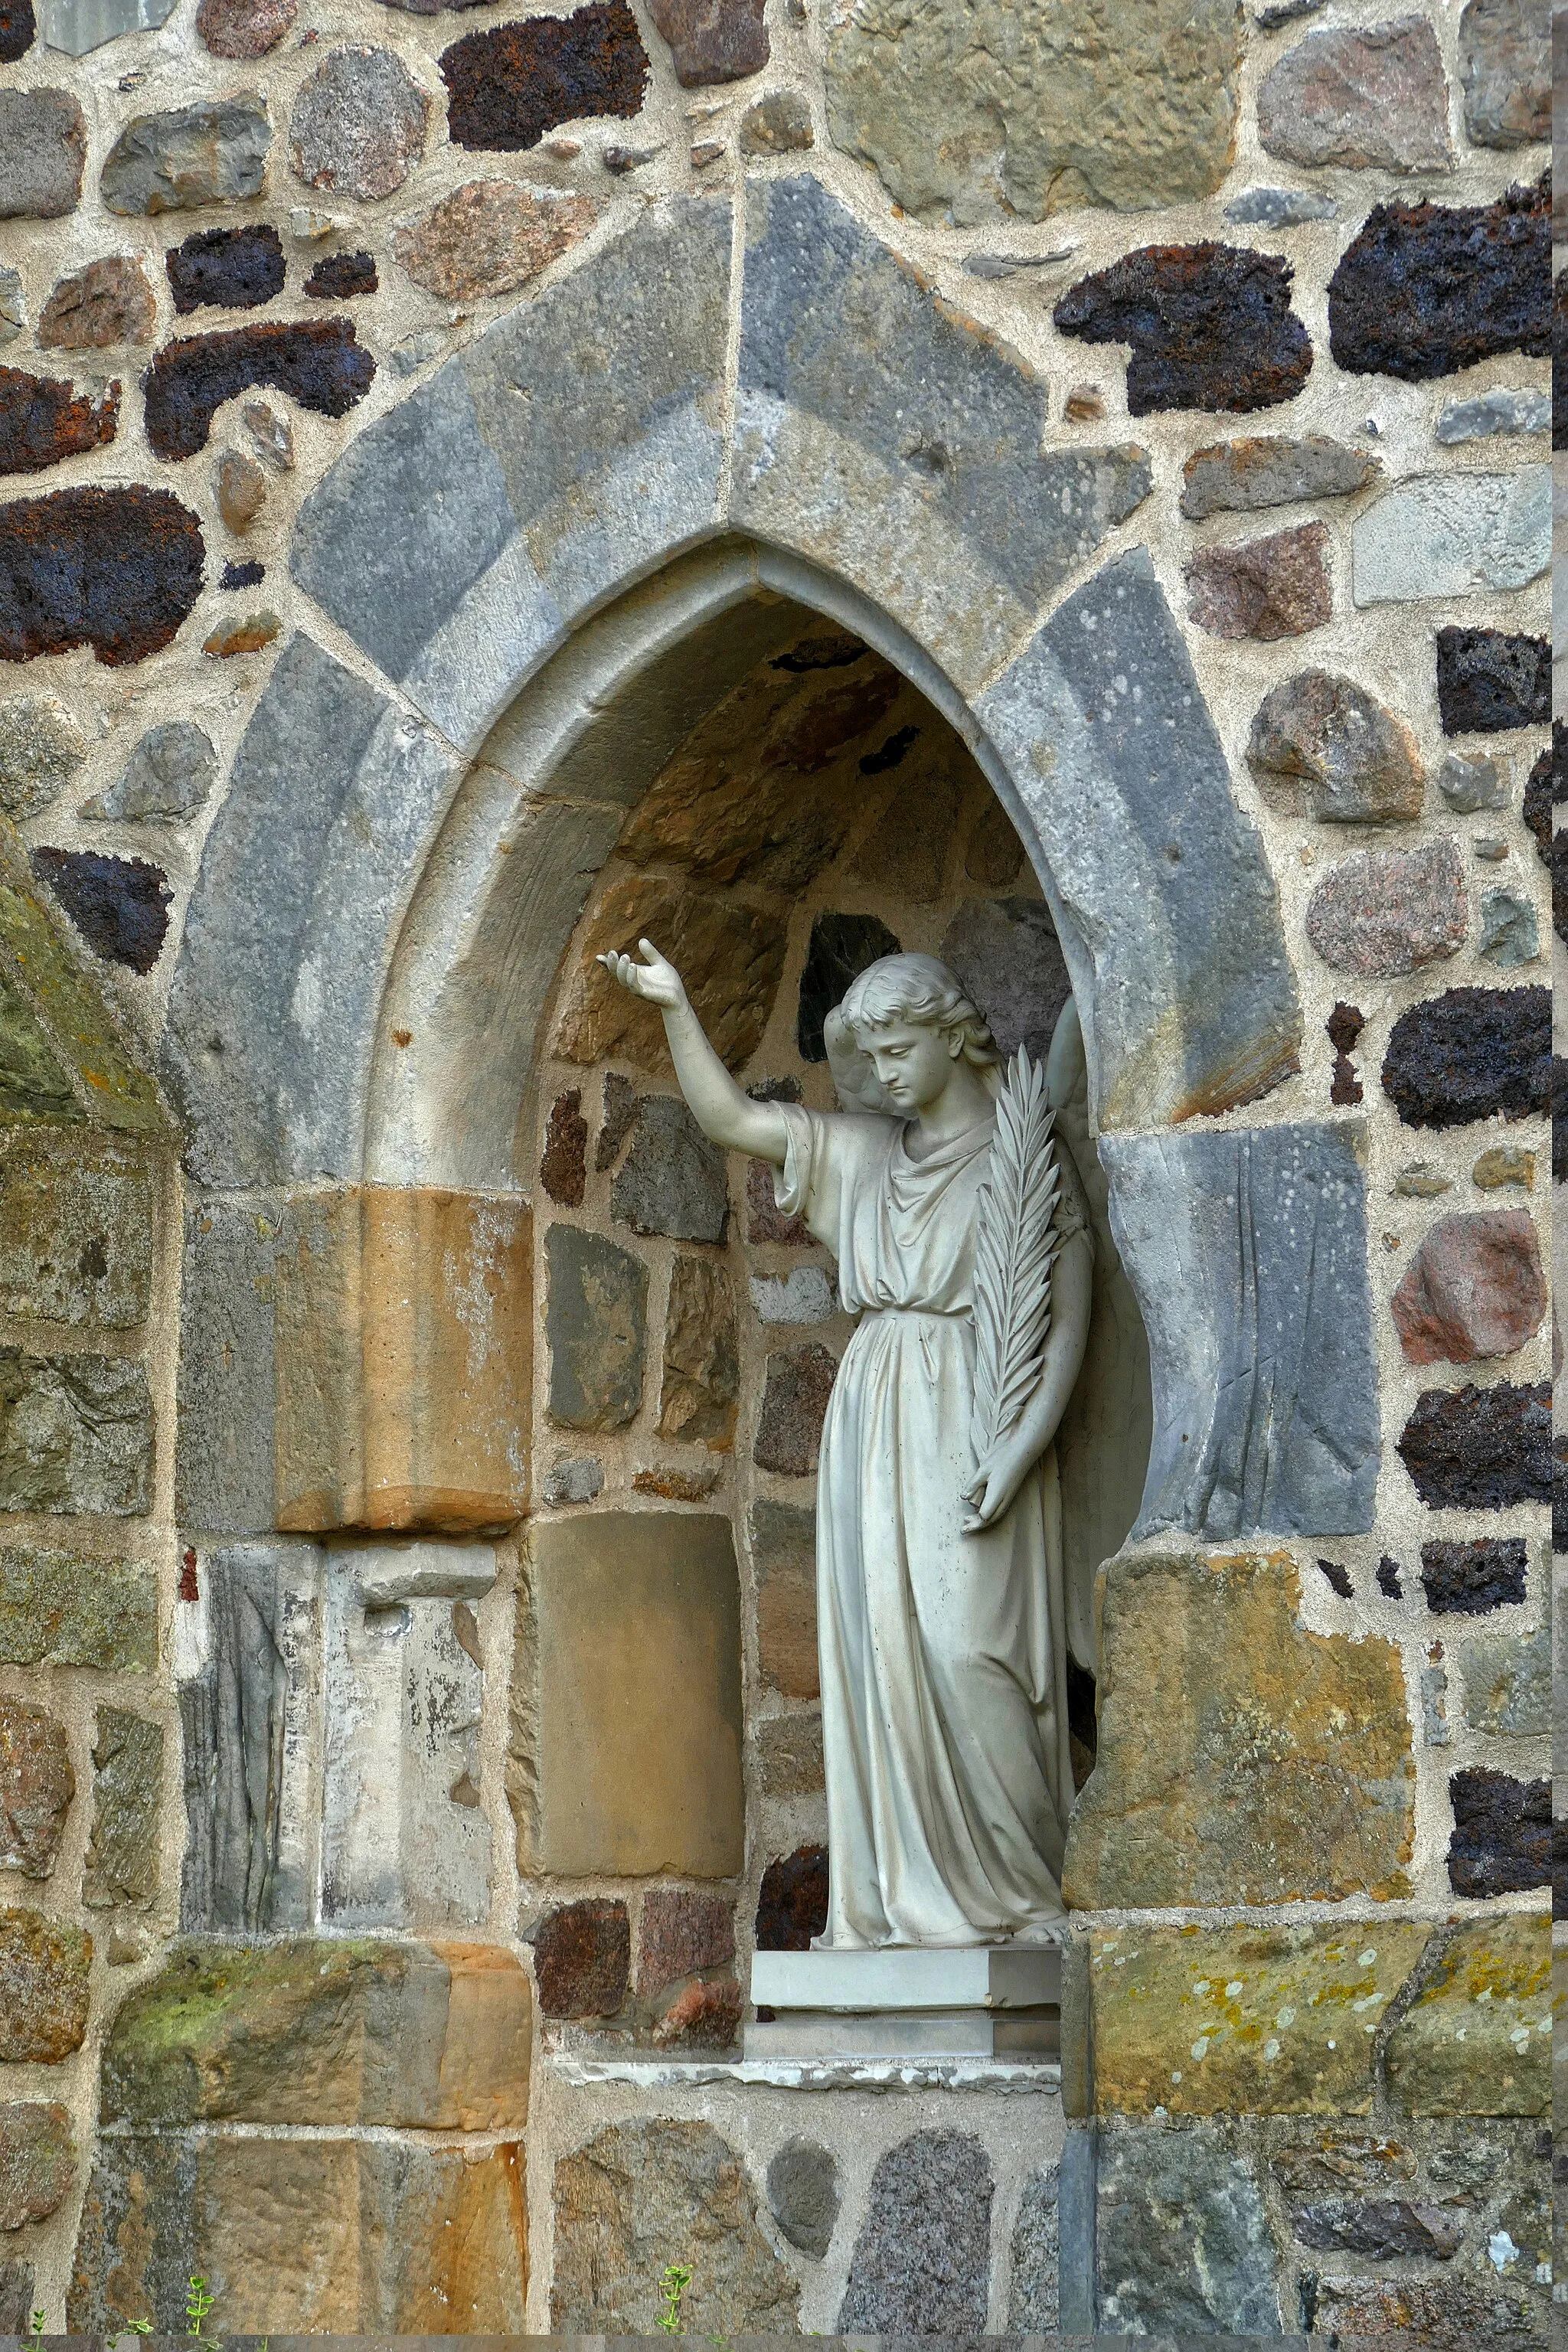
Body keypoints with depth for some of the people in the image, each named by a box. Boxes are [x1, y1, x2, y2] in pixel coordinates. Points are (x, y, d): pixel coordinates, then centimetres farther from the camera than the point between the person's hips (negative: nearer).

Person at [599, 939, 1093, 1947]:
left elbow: (1069, 1319, -6)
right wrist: (678, 1011, 0)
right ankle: (902, 1899, 3)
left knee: (965, 1653, -12)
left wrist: (1019, 1451, -17)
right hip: (874, 1427, 6)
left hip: (968, 1432, -6)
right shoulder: (866, 1153, 16)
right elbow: (730, 1116, 13)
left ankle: (1021, 1895, -3)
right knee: (879, 1656, 1)